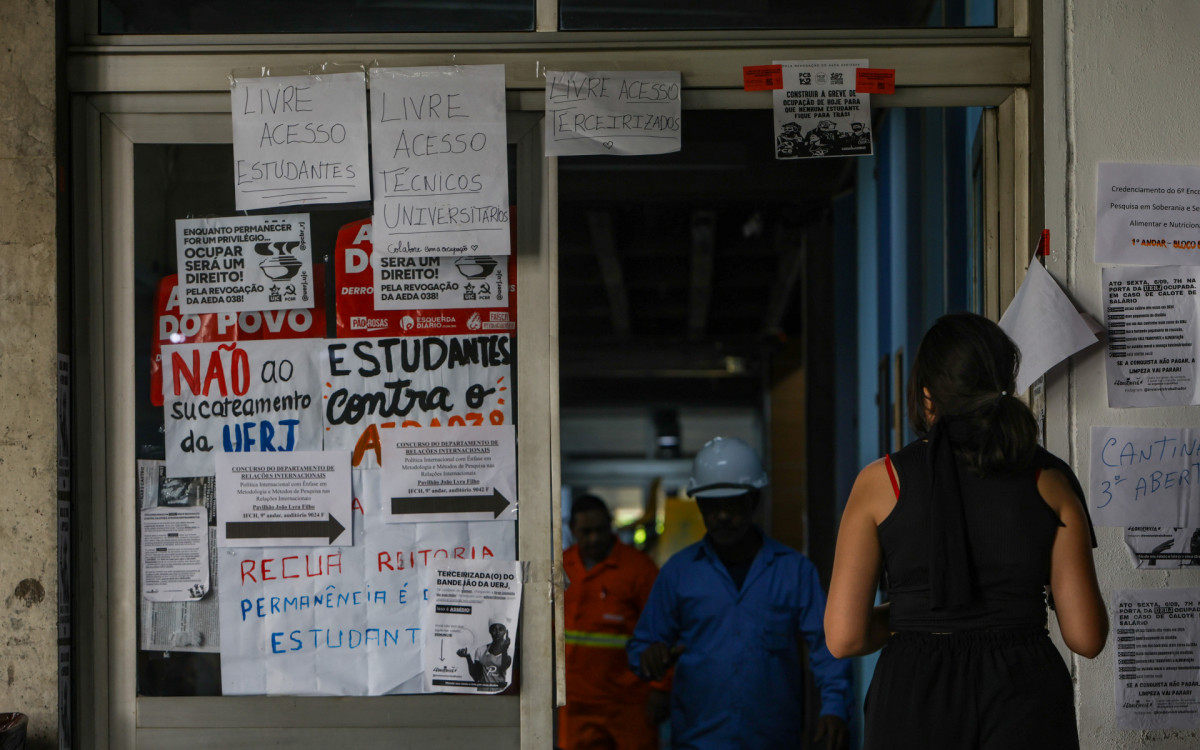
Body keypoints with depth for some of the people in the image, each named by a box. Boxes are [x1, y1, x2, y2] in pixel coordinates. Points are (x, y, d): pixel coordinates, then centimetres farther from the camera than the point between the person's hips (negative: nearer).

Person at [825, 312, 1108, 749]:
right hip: (1026, 699, 1)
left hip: (916, 701, 0)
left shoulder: (882, 482, 0)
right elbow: (1086, 637, 0)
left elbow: (845, 637, -4)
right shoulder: (1048, 483, 2)